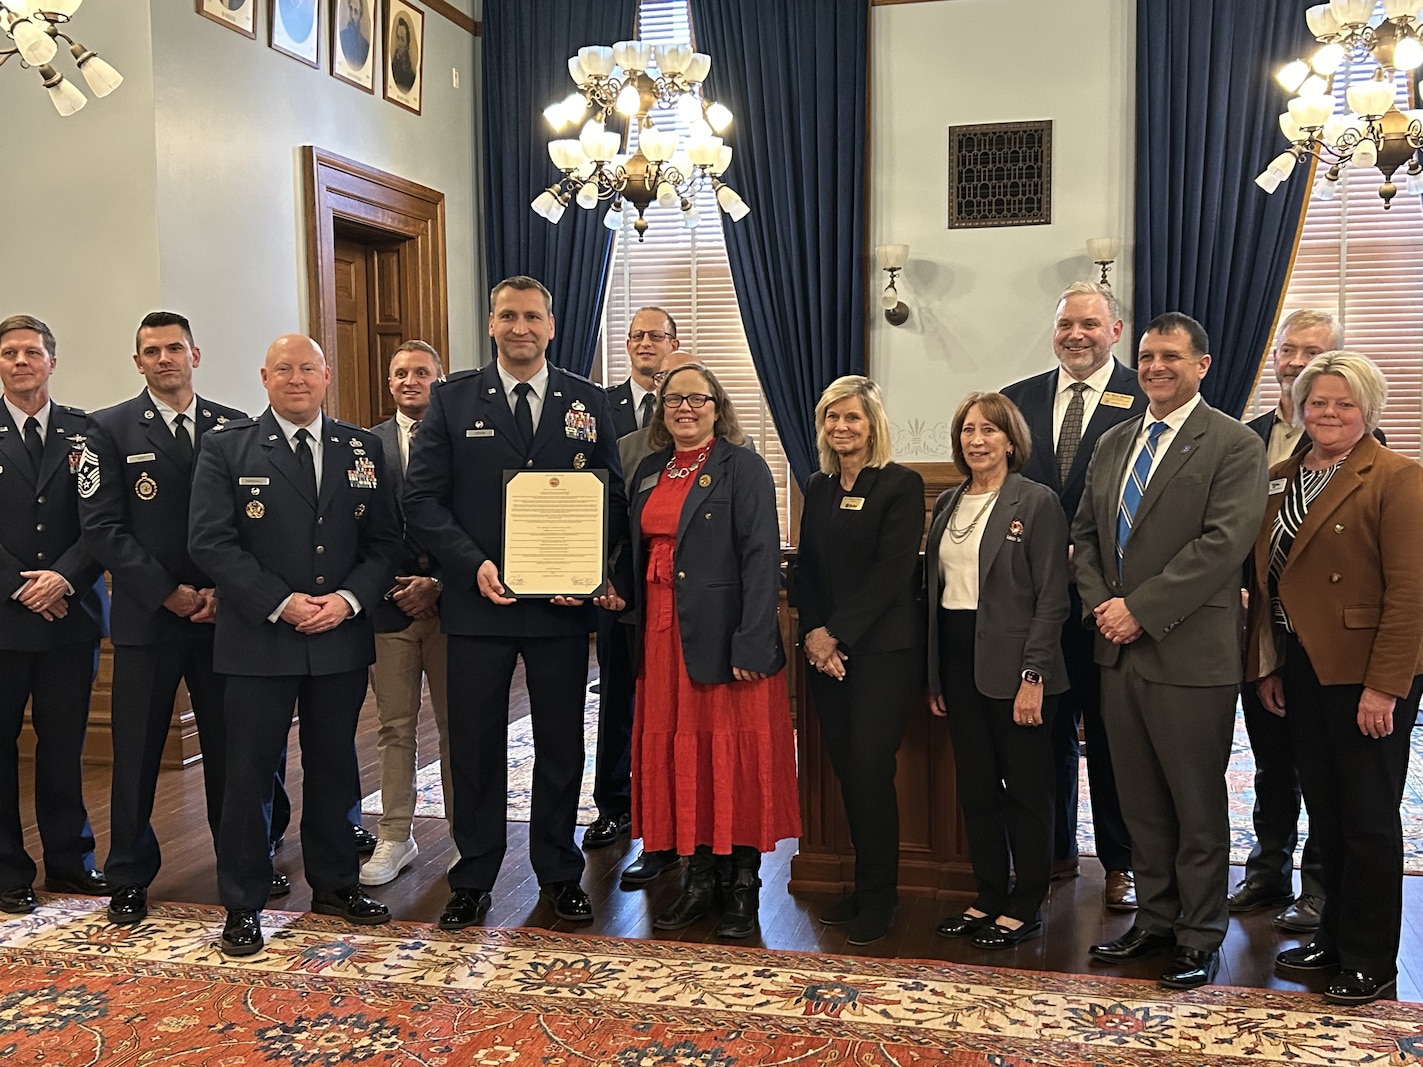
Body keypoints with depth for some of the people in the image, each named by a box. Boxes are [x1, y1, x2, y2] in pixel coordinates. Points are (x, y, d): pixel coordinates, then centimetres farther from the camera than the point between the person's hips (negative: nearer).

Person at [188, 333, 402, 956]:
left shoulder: (363, 449, 7)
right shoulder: (226, 449, -1)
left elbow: (384, 541, 5)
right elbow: (211, 542, -9)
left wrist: (349, 599, -11)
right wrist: (281, 604, -16)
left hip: (343, 637, 3)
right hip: (258, 640, -3)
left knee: (333, 766, 14)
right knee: (250, 772, 3)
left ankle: (334, 883, 30)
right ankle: (243, 904, 15)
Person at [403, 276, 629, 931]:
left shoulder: (588, 403, 6)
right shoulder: (452, 400, 3)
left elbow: (613, 500, 6)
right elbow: (422, 500, -2)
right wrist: (474, 566, -15)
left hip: (563, 605, 1)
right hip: (478, 602, -1)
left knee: (561, 746, 11)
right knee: (475, 746, 7)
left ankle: (559, 873, 27)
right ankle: (473, 879, 23)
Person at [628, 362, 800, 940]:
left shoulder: (744, 468, -6)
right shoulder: (650, 472, 14)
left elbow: (761, 558, -13)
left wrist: (752, 643, -19)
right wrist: (624, 605, 5)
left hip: (723, 635, -6)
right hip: (663, 635, 6)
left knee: (734, 754, 0)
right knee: (678, 752, 9)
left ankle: (743, 884, 12)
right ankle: (700, 877, 20)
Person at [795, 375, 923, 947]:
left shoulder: (901, 485, -5)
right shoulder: (819, 487, 13)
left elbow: (892, 571, -13)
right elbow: (805, 567, 11)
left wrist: (837, 634, -14)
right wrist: (813, 633, -4)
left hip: (882, 648, -5)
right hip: (826, 648, 6)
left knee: (869, 767, -6)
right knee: (846, 768, 7)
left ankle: (877, 896, 8)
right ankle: (864, 886, 20)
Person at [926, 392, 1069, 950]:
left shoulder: (1037, 502, -7)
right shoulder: (947, 504, 12)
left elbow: (1052, 597, -10)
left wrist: (1032, 675, -16)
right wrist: (933, 676, 10)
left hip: (1012, 664, -6)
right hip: (957, 658, 6)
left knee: (1025, 789, 4)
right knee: (975, 788, 12)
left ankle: (1025, 907, 16)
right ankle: (988, 897, 24)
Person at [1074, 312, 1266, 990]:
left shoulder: (1235, 446, -6)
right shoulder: (1113, 444, 14)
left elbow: (1222, 544, -17)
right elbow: (1084, 533, 15)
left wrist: (1140, 610, -18)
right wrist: (1100, 604, -2)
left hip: (1190, 653, -6)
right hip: (1119, 651, 6)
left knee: (1198, 804, 5)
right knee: (1141, 801, 15)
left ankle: (1200, 936, 19)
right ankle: (1155, 917, 28)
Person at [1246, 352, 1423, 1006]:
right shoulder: (1279, 478, 11)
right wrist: (1266, 666, 8)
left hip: (1366, 675, -6)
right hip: (1300, 670, 6)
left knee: (1368, 820, 3)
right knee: (1325, 815, 15)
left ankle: (1371, 963, 16)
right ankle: (1334, 939, 28)